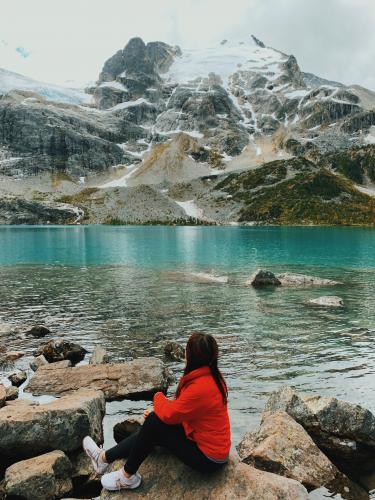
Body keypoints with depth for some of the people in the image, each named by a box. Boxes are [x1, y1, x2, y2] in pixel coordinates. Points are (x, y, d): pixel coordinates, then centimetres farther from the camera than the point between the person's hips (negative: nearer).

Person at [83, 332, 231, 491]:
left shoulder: (201, 388, -32)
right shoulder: (211, 374, -3)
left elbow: (168, 415, -22)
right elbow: (182, 404, 10)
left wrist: (158, 396, -3)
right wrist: (159, 409, 0)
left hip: (208, 458, -9)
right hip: (213, 445, 9)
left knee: (154, 422, -12)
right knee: (152, 431, 8)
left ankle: (127, 476, 7)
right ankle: (104, 457, 23)